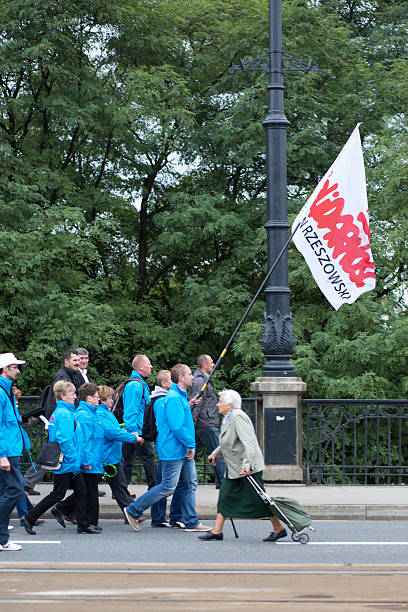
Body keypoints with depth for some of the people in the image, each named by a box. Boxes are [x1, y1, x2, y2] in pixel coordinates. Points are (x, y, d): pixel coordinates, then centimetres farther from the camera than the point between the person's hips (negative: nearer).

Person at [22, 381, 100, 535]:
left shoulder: (58, 413, 13)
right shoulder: (65, 414, -18)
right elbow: (65, 440, -24)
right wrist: (74, 461, -20)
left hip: (68, 464, 10)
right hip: (66, 464, -10)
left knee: (81, 491, 9)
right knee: (58, 494, -2)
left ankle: (83, 525, 14)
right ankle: (30, 518, 5)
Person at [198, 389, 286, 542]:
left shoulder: (238, 417, -19)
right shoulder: (228, 418, 12)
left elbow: (248, 441, -28)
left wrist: (246, 464, -35)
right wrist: (216, 453, 25)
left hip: (248, 468, -10)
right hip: (234, 468, 10)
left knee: (258, 499, -5)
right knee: (225, 496, 8)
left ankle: (279, 528, 4)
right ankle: (217, 531, 10)